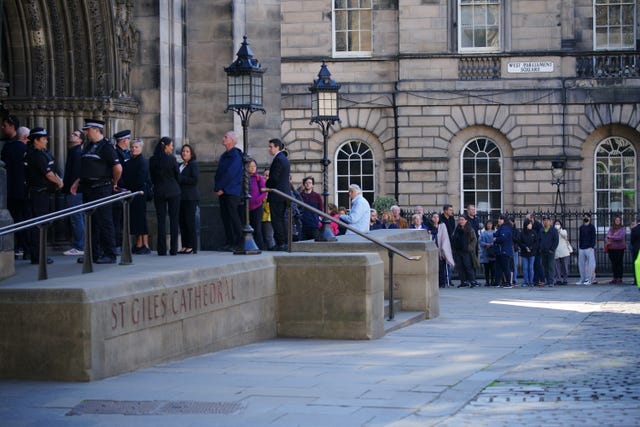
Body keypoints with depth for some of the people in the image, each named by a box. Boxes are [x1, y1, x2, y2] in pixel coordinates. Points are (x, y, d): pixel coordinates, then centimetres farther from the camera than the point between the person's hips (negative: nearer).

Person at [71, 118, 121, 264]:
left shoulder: (106, 146, -11)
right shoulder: (88, 147, 17)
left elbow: (118, 167, -18)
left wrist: (114, 183, -5)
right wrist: (77, 182, 16)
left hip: (102, 189, -9)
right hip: (88, 190, 9)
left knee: (104, 223, -6)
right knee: (91, 222, 11)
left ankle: (109, 255, -2)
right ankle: (93, 253, 16)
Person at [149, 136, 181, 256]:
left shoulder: (152, 160, -1)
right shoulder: (172, 159, -10)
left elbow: (152, 177, 6)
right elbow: (178, 176, -1)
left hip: (159, 192, 2)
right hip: (173, 192, -2)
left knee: (161, 220, 4)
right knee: (174, 220, 4)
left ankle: (162, 249, 1)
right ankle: (173, 249, 1)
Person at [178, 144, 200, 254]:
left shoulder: (194, 164, -3)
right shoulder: (180, 165, 19)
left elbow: (195, 180, -13)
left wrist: (180, 179, -13)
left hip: (190, 198, -7)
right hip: (181, 197, 7)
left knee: (190, 221, -7)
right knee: (182, 222, 4)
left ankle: (192, 247, -5)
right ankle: (184, 246, 7)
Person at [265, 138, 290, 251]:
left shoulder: (278, 160, -15)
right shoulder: (284, 159, 16)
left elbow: (273, 177, -19)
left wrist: (266, 186, -2)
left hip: (277, 194, -10)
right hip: (285, 194, 10)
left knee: (276, 220, -7)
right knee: (281, 219, 13)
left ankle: (281, 243, -9)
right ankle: (285, 243, 14)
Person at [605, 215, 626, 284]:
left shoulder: (622, 229, -2)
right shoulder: (611, 228, 11)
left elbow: (620, 237, -15)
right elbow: (607, 237, 8)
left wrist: (611, 238, -11)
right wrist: (607, 241, -13)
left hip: (619, 248, -4)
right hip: (611, 248, 4)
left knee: (619, 263, -2)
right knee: (613, 263, 6)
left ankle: (619, 278, 2)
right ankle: (615, 278, 11)